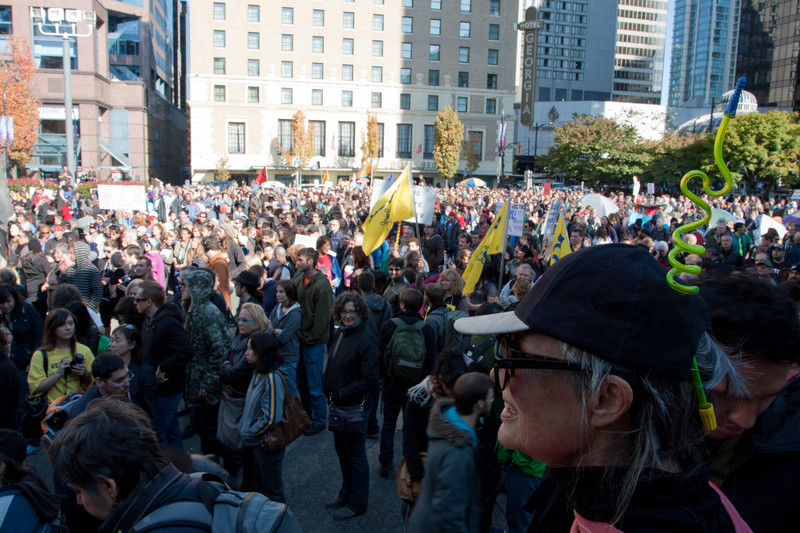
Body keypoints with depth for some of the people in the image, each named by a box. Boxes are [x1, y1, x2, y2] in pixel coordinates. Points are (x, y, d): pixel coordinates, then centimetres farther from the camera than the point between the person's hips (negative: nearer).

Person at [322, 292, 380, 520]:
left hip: (354, 406, -8)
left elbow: (369, 378, -22)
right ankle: (346, 493, 40)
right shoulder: (341, 334, 4)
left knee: (355, 455, 8)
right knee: (341, 450, 21)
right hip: (338, 404, 8)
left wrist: (342, 394, -20)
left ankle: (357, 503, 25)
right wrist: (328, 390, 4)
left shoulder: (365, 340, -20)